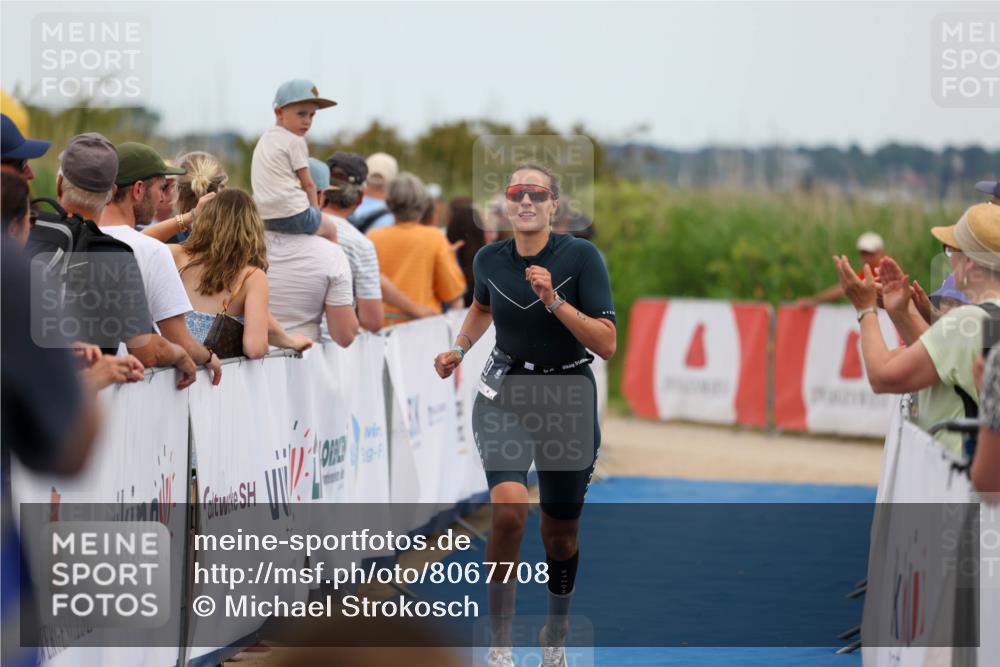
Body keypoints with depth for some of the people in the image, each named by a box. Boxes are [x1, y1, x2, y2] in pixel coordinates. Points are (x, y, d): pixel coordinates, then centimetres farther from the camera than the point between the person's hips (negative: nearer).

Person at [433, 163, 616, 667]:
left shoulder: (581, 256, -14)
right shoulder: (490, 260, -3)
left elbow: (608, 346, -19)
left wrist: (554, 300, -27)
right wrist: (459, 349, 8)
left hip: (568, 401, -1)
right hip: (504, 396, 1)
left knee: (559, 534, 11)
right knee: (508, 510, -24)